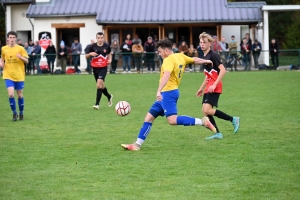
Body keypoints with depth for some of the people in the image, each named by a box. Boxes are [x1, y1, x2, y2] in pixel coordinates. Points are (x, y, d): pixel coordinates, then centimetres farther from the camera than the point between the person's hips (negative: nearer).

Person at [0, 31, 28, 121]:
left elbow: (26, 61, -3)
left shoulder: (20, 48, -4)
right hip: (8, 76, 1)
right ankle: (14, 113, 5)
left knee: (20, 95, 7)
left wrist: (21, 57, -23)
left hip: (19, 76, -1)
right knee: (11, 94, -14)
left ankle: (21, 113, 26)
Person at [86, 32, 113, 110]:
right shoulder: (93, 46, -5)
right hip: (95, 68, 2)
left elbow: (109, 53, 19)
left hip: (103, 67, -2)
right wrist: (90, 54, -19)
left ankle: (97, 104, -18)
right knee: (101, 86, 13)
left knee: (99, 83, -20)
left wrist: (110, 59, 0)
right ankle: (109, 96, 44)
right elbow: (86, 56, 2)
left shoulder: (106, 46, -3)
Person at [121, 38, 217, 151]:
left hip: (168, 92, -11)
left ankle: (202, 122, -16)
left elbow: (166, 75, -31)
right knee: (149, 118, 10)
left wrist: (159, 91, -42)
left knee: (172, 120, -22)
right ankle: (137, 144, 10)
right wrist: (206, 61, 47)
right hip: (168, 93, 11)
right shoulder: (181, 56, 12)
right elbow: (195, 60, 27)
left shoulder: (169, 60, -14)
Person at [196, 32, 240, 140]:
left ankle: (233, 119, -7)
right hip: (208, 88, 9)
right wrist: (201, 88, 26)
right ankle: (218, 133, 8)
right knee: (204, 110, 4)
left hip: (214, 87, -9)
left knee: (207, 109, -18)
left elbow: (223, 70, -20)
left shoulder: (213, 55, -12)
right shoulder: (205, 57, 15)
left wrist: (214, 85, -24)